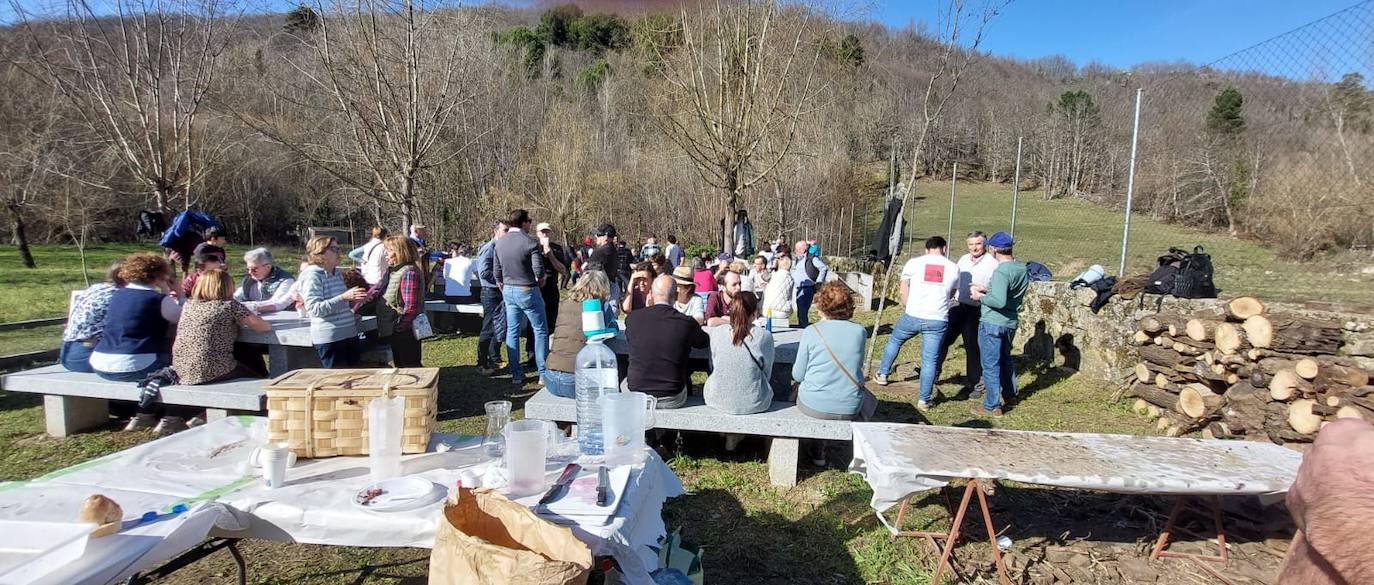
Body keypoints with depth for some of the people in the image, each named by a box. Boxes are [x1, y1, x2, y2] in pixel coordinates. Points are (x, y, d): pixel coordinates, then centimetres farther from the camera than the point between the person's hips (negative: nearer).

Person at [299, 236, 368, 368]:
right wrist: (343, 297, -27)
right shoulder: (312, 275, -10)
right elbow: (314, 309, -21)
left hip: (350, 333, 8)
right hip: (329, 338, -8)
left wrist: (357, 299, 13)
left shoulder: (337, 273, 13)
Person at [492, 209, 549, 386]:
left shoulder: (499, 243, 3)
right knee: (540, 330, 5)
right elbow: (539, 270, -20)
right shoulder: (531, 243, -15)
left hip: (508, 290, 6)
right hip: (527, 291, -6)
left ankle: (516, 375, 15)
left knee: (512, 331, 11)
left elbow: (497, 272, 8)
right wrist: (541, 281, 1)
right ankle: (543, 372, 6)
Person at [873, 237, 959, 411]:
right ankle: (924, 400, 9)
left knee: (894, 341, 25)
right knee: (930, 360, 5)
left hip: (912, 317, 0)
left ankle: (882, 375, 35)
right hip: (938, 320, 0)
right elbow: (951, 295, 17)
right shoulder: (953, 268, 5)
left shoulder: (913, 263, -1)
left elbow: (902, 293, 2)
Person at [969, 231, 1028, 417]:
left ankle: (992, 406, 9)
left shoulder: (1001, 272, -24)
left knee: (991, 365, 1)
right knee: (1005, 358, 27)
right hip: (1011, 323, 9)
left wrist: (981, 297, -14)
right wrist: (987, 289, 9)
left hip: (992, 323, -9)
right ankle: (1009, 393, 43)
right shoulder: (1022, 268, 3)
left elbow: (999, 301, -30)